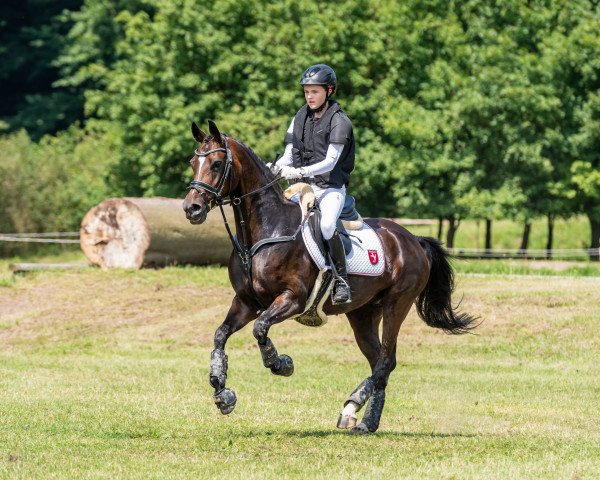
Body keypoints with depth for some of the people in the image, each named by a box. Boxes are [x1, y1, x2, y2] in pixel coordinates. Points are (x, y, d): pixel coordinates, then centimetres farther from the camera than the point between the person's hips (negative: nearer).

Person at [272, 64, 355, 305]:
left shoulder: (339, 122, -8)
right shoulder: (301, 118, 11)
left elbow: (330, 162, -17)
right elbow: (289, 156, 9)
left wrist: (299, 172, -29)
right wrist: (273, 168, -13)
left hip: (331, 188, -7)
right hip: (304, 187, 7)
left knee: (326, 225, -34)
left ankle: (342, 282, -25)